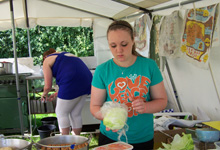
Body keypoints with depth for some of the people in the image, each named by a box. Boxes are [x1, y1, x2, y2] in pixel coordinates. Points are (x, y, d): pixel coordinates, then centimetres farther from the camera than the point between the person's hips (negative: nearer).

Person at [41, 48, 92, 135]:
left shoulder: (47, 61, 10)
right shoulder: (66, 55, 32)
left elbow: (48, 86, 5)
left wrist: (44, 94, 26)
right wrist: (57, 94, 38)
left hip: (72, 84, -7)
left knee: (61, 113, 9)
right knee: (76, 114, 17)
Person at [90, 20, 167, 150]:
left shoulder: (149, 65, -5)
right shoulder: (102, 71, -7)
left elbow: (162, 100, -2)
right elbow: (95, 106, -4)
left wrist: (145, 107, -22)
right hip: (110, 138, 0)